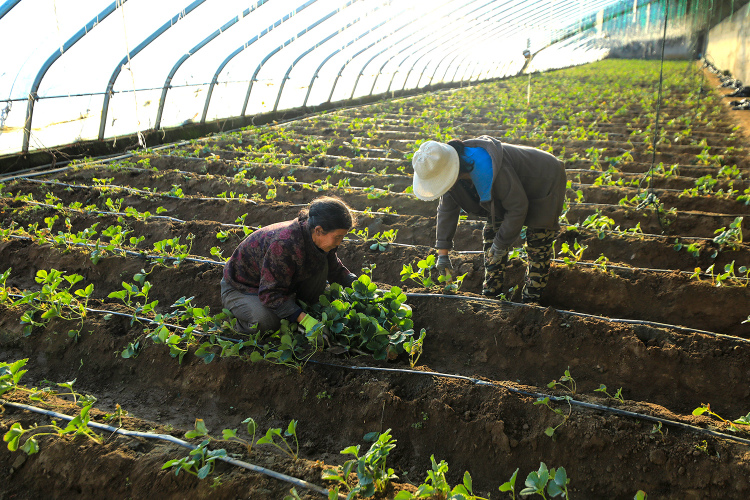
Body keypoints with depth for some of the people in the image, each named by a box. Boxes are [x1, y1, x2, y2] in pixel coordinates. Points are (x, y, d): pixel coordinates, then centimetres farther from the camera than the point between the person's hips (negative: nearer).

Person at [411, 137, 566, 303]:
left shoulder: (487, 169, -44)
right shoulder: (451, 171, -17)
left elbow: (517, 208, -33)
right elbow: (447, 209, -4)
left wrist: (500, 245, -23)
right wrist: (442, 253, -5)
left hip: (545, 184, -8)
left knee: (537, 245, -9)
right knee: (491, 233, 4)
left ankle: (531, 300, 3)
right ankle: (491, 292, 14)